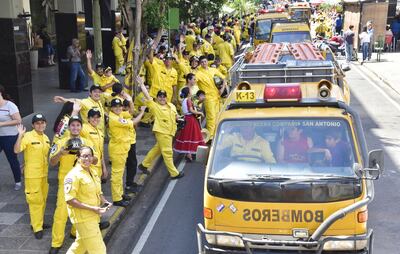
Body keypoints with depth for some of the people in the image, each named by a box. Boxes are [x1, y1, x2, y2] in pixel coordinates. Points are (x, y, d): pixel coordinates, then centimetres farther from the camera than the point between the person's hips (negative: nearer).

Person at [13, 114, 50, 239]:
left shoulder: (46, 138, 6)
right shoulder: (28, 136, -15)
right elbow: (16, 150, -27)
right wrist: (20, 135, -36)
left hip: (44, 173, 7)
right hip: (32, 174, -7)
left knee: (43, 199, 16)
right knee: (35, 200, -2)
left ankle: (39, 222, 32)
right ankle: (37, 227, 7)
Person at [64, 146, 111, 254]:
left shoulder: (93, 172, 10)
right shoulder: (74, 175, -17)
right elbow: (70, 200, -22)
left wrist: (104, 202, 1)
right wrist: (93, 208, -24)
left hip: (92, 216, 9)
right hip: (83, 217, -8)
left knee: (81, 244, 24)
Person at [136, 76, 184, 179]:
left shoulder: (172, 106, 10)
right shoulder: (155, 106, -8)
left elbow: (175, 116, 24)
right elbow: (147, 96, -14)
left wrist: (177, 117, 1)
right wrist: (141, 84, -17)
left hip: (169, 131, 8)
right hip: (161, 132, -7)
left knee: (157, 149, 18)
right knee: (167, 152, -3)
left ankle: (144, 165, 33)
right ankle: (174, 173, 3)